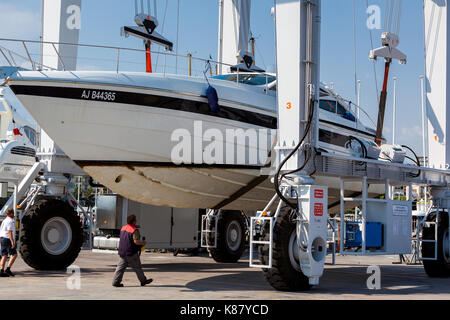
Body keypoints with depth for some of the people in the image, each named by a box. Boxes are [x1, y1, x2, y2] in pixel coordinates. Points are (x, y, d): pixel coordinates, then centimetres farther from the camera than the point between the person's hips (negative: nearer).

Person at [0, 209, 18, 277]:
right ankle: (8, 269, -13)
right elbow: (9, 232, -20)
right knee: (14, 254, -6)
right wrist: (12, 242, -22)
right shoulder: (10, 221, -12)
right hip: (7, 239, -9)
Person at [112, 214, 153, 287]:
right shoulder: (134, 230, -16)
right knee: (137, 267, 6)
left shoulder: (123, 228, 10)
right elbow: (136, 241, -24)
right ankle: (143, 281, 18)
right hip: (131, 253, -7)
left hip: (122, 252, 7)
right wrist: (142, 243, -5)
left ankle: (116, 282, 1)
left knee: (121, 267, 6)